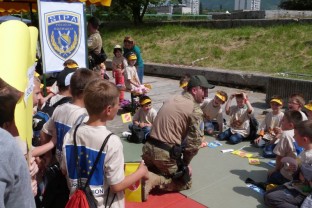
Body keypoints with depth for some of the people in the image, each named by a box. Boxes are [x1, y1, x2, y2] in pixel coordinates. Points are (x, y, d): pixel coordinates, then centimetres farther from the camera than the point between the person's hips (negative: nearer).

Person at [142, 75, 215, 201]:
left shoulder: (171, 100, 13)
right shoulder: (195, 110, -10)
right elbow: (194, 143, -13)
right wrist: (186, 162, 4)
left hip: (148, 147, 7)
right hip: (166, 153, -7)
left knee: (155, 168, 36)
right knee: (185, 181, 15)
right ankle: (155, 180, -7)